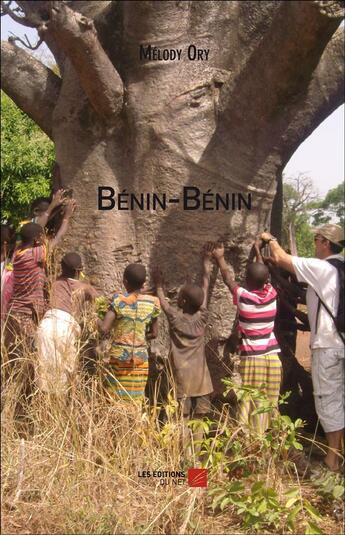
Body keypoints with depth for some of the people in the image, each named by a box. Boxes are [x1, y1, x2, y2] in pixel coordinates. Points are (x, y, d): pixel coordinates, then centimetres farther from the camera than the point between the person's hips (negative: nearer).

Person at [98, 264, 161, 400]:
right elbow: (153, 333, 6)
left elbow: (104, 329, -18)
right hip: (140, 357, 3)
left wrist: (97, 319, 2)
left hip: (119, 356, -2)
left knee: (114, 397, 8)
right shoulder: (151, 303, -2)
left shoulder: (119, 300, -12)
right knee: (135, 398, 11)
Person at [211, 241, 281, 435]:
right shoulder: (272, 294, 0)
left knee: (251, 404, -1)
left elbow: (228, 278, 10)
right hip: (273, 357, 4)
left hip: (252, 359, -3)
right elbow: (263, 273, 20)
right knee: (270, 404, 8)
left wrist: (220, 258, 26)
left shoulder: (243, 296, -8)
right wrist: (257, 251, 36)